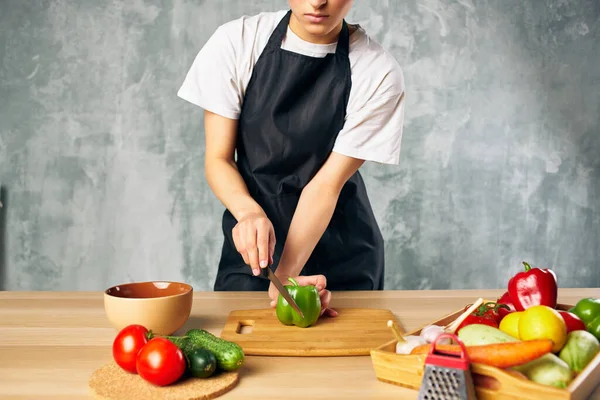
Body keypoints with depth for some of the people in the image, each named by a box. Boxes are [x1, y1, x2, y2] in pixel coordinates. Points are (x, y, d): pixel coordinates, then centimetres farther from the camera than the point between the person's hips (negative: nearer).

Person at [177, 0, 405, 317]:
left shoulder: (378, 73, -16)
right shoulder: (236, 42, -12)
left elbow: (327, 183, -17)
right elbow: (218, 159, -9)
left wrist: (285, 275, -26)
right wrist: (249, 211, -29)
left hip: (342, 254, 0)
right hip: (252, 245, 1)